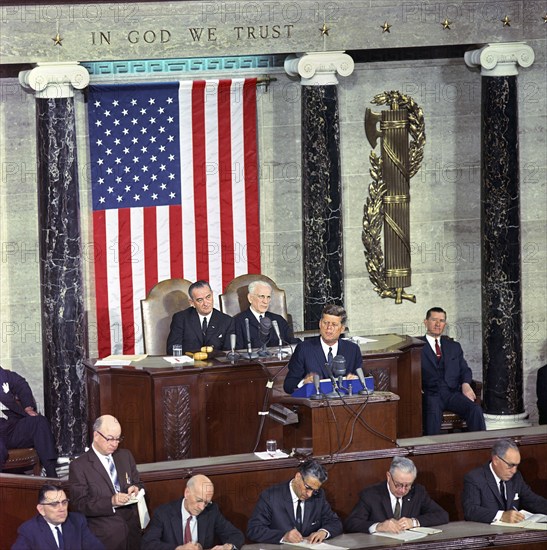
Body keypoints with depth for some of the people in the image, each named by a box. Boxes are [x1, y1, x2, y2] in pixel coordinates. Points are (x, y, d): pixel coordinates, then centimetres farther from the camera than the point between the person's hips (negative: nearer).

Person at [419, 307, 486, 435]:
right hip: (430, 394, -3)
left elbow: (465, 370, 19)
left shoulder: (454, 347, 25)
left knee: (475, 410, -26)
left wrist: (465, 384, -3)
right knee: (433, 412, -38)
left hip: (453, 392, 3)